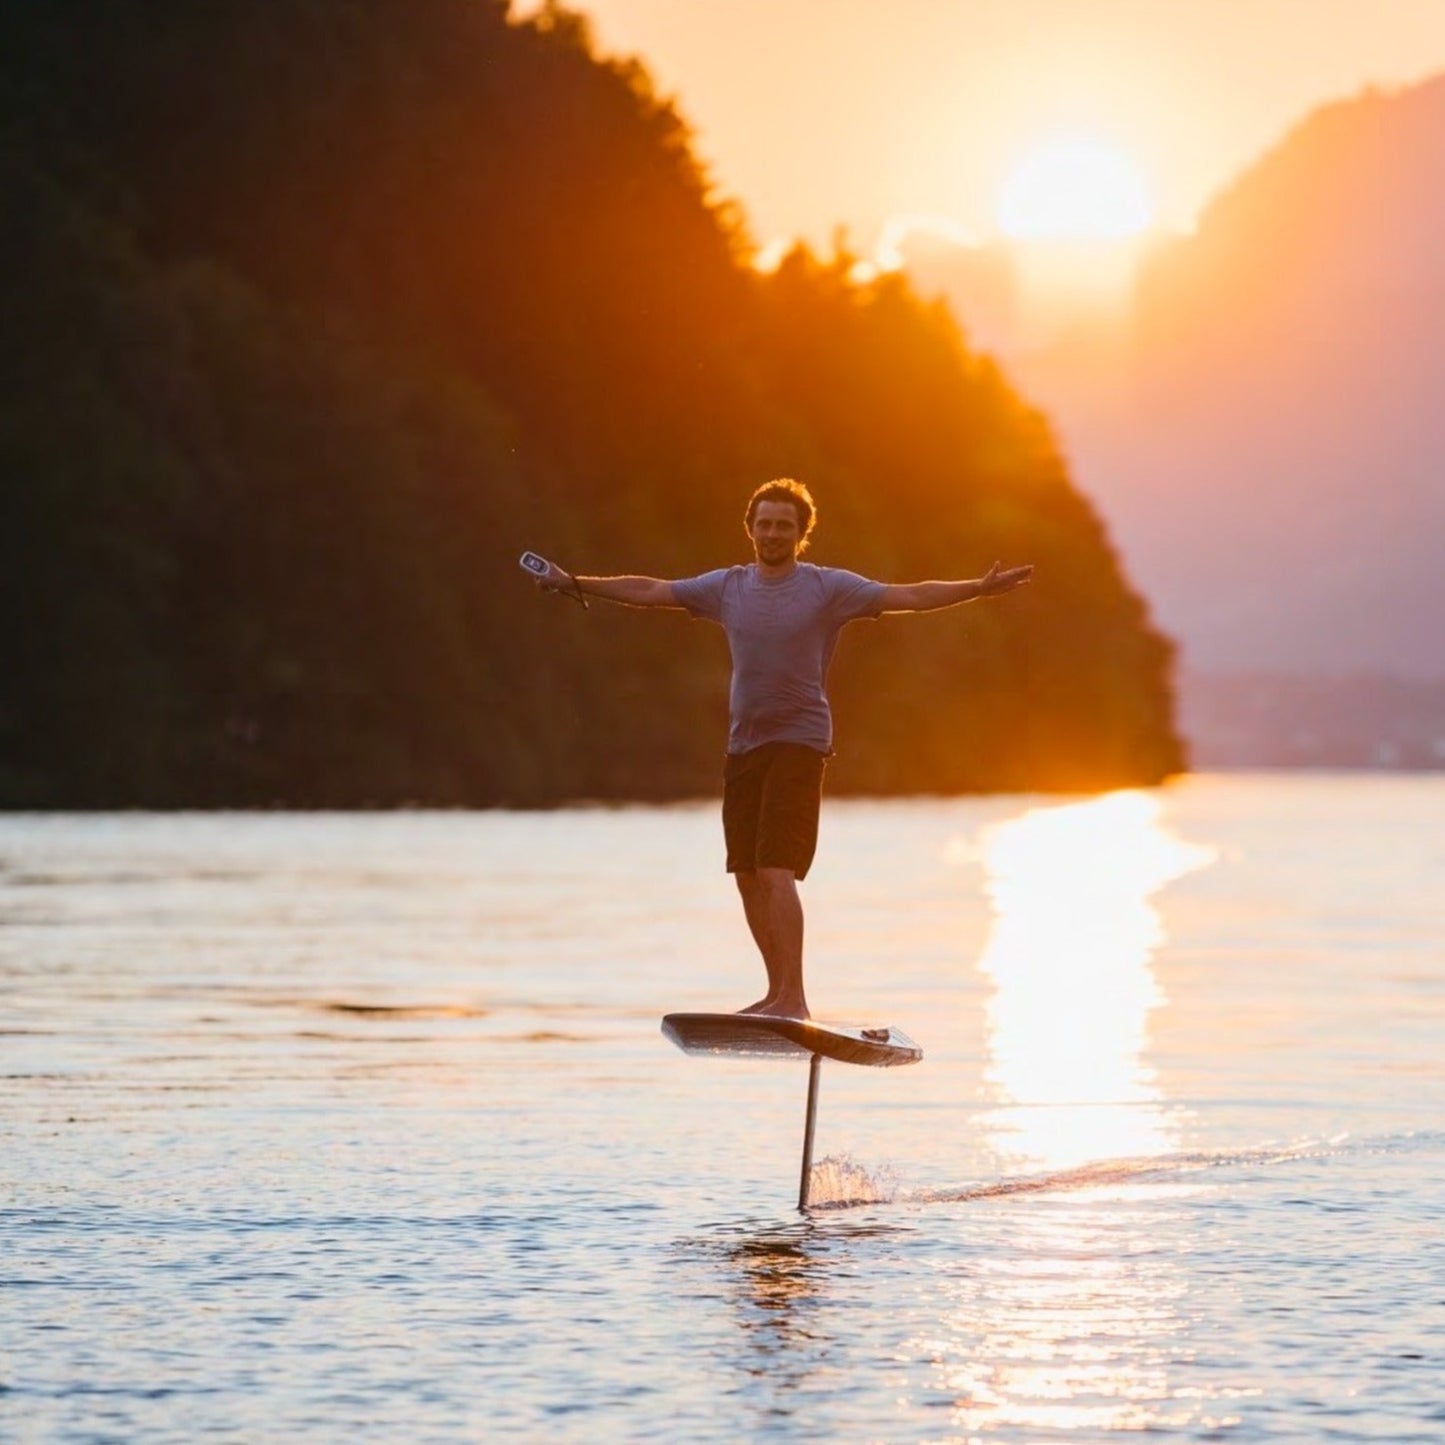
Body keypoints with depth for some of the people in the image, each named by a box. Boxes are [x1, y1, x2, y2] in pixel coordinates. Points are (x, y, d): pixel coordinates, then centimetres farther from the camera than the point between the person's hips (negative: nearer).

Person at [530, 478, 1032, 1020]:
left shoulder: (829, 588, -3)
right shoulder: (727, 587, 9)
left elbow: (910, 596, -7)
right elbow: (650, 591, 17)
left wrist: (979, 588, -17)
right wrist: (577, 584, 18)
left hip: (799, 744, -6)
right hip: (743, 745, 6)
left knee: (777, 872, -17)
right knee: (748, 877, 8)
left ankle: (794, 999, -19)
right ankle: (778, 992, 21)